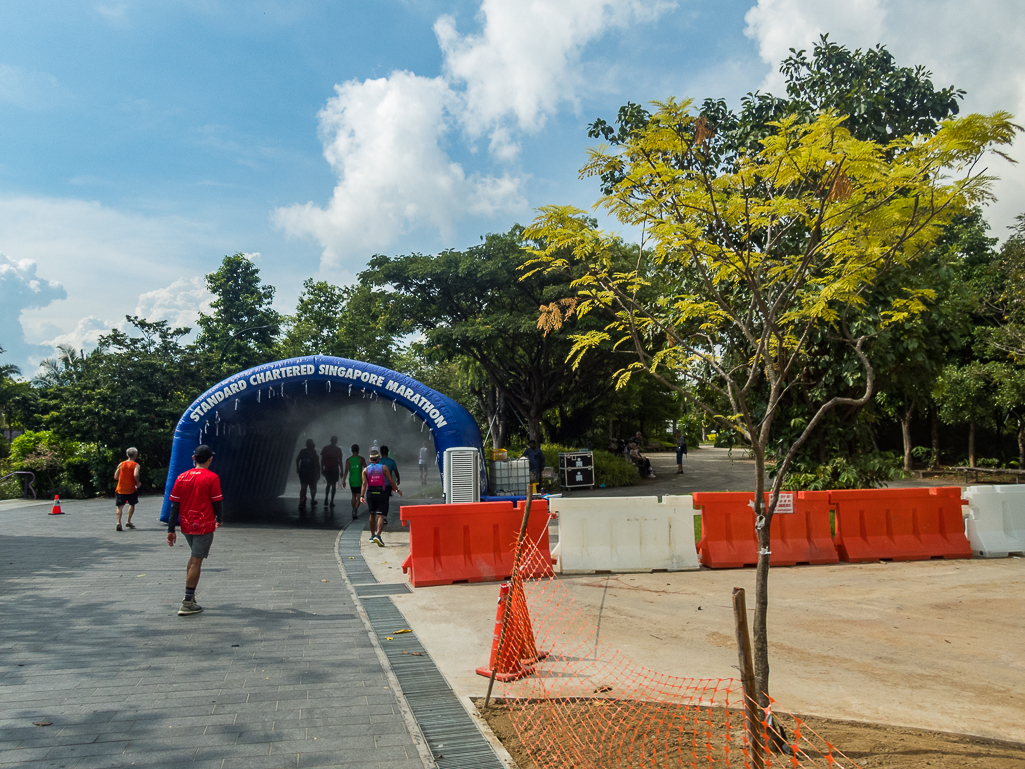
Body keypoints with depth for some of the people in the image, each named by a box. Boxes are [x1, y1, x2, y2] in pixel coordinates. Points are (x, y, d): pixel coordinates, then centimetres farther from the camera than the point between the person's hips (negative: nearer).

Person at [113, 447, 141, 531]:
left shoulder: (121, 464, 6)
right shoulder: (136, 465, -5)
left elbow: (115, 477, 4)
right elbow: (135, 475, -23)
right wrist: (138, 483, -7)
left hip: (120, 489, 2)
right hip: (131, 489, -2)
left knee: (120, 506, 1)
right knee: (132, 504, 19)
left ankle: (118, 523, -17)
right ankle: (128, 521, 16)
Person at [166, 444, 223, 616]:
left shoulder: (182, 477, 3)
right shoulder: (211, 477, -10)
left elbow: (174, 505, 2)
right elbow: (216, 502, -7)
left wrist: (171, 530, 5)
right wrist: (219, 519, 13)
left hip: (186, 526, 5)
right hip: (204, 526, -5)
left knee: (194, 557, 24)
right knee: (196, 562, 0)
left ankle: (190, 595, 27)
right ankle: (187, 603, 2)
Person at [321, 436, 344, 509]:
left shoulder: (325, 448, 3)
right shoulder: (338, 450, -4)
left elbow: (322, 460, 3)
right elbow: (340, 461, -4)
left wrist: (322, 469, 10)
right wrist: (341, 471, 2)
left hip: (327, 469, 2)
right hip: (335, 469, -2)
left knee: (328, 484, 19)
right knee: (333, 485, 3)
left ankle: (326, 499, 9)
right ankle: (331, 503, -2)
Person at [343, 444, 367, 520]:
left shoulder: (348, 460, 0)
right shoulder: (361, 459, -5)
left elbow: (346, 471, -7)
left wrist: (344, 480, -6)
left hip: (351, 480, 3)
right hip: (359, 480, -3)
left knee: (354, 496, 16)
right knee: (359, 496, -2)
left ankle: (354, 510, 20)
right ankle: (356, 509, -23)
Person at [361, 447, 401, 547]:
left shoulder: (366, 469, 3)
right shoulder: (384, 467, -1)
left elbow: (364, 483, -8)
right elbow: (390, 480, -3)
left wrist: (362, 495, -13)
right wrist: (397, 490, 7)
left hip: (370, 494, 3)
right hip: (381, 493, -3)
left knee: (372, 515, 18)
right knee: (380, 515, -6)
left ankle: (372, 536, 28)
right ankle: (378, 535, -24)